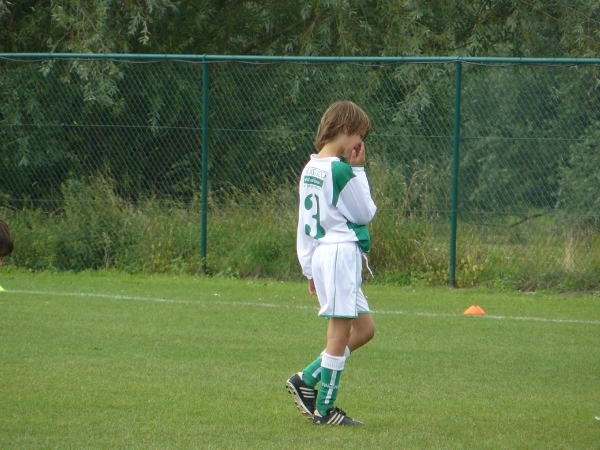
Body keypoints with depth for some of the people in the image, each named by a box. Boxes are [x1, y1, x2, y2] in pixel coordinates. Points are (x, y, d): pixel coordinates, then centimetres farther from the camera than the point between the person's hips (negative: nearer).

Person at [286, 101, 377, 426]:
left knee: (364, 329, 14)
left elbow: (305, 222, 16)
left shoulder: (310, 170, 12)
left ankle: (307, 380, 12)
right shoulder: (342, 171, -15)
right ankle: (324, 409, 1)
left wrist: (309, 268, 21)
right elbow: (365, 213, -5)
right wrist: (359, 169, -2)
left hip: (321, 254, 10)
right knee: (340, 334, -3)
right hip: (342, 253, -10)